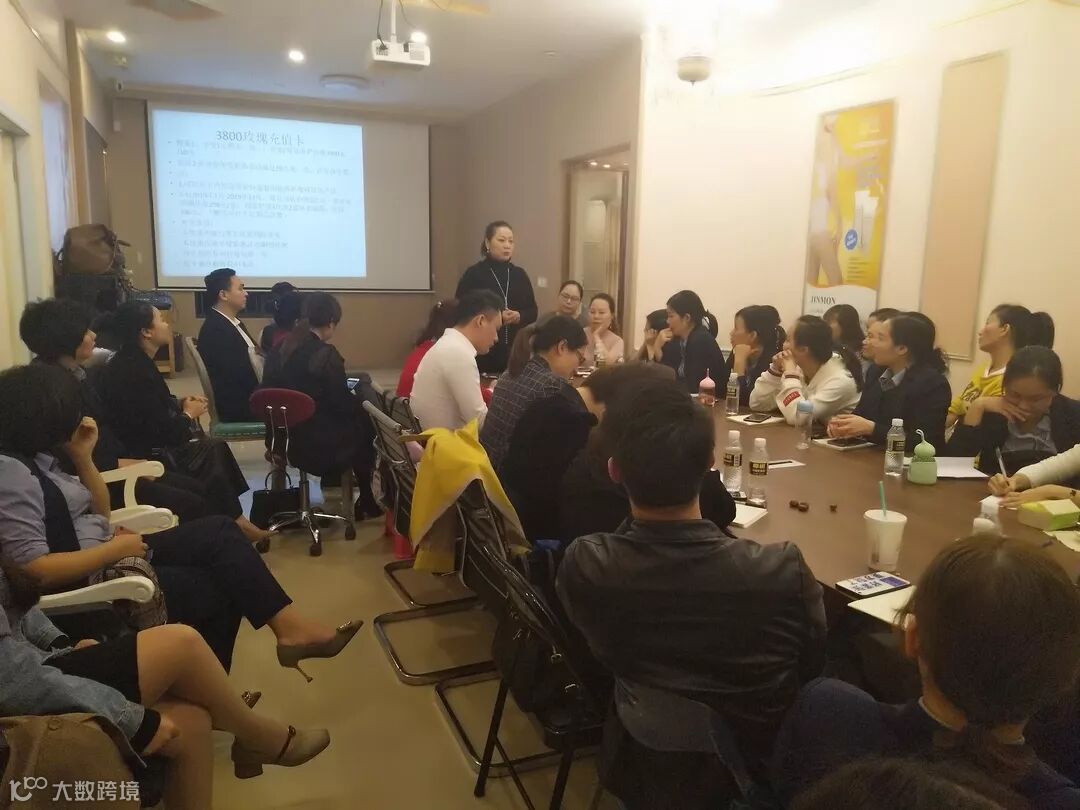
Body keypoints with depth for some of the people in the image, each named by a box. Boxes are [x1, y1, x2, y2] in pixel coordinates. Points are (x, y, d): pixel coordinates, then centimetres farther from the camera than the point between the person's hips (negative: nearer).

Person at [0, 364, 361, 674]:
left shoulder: (35, 456, 12)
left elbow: (99, 513, 14)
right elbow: (34, 570, -25)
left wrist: (83, 456, 3)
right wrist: (115, 548, -18)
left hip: (108, 559, 9)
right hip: (88, 583, -9)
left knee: (219, 531, -6)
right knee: (219, 589, -11)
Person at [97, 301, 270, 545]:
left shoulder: (134, 361, 5)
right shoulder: (134, 370, -26)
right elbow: (161, 430, -24)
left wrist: (179, 403, 1)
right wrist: (188, 414, -7)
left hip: (147, 442, 9)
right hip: (144, 454, -9)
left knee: (215, 449, 5)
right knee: (212, 454, -2)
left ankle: (233, 518, 8)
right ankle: (234, 521, 13)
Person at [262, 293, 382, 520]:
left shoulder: (281, 349, 3)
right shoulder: (326, 354, -17)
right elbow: (342, 404, -15)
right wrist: (361, 400, 7)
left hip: (288, 437, 7)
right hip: (321, 443, -7)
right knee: (365, 421, 16)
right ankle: (366, 503, 28)